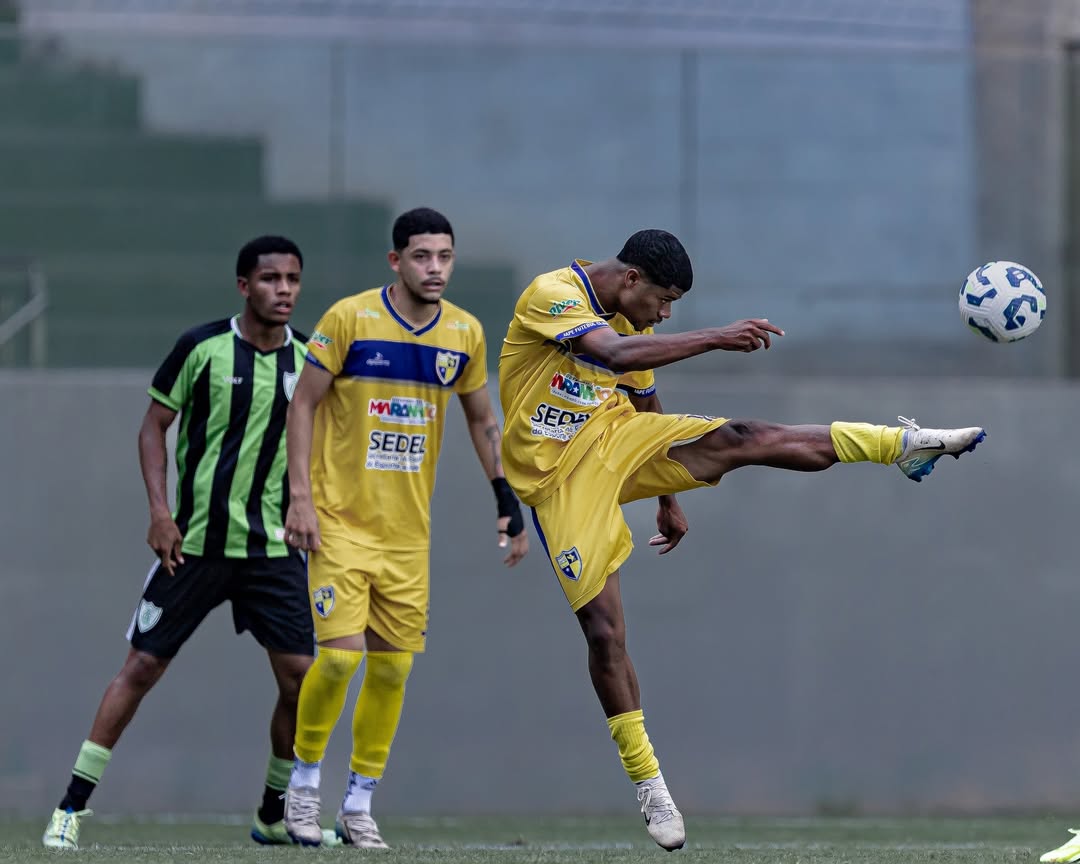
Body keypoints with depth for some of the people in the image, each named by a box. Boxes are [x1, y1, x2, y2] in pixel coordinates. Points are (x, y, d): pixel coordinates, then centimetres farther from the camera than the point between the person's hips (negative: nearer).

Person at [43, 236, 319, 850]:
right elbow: (154, 427, 0)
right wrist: (160, 511, -10)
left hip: (272, 547, 3)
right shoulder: (202, 348, -7)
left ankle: (276, 816, 15)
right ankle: (73, 807, 5)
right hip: (194, 542, -3)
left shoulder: (310, 359, 2)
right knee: (142, 666, -3)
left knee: (301, 677, -3)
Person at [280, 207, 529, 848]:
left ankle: (359, 806, 14)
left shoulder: (465, 333, 3)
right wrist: (300, 496, -10)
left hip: (409, 530, 4)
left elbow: (482, 420, 17)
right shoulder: (350, 319, -9)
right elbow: (304, 404, -4)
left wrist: (508, 501, 11)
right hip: (341, 520, -4)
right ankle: (304, 783, 7)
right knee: (341, 653, -13)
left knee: (394, 665, 3)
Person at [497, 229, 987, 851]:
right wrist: (716, 339, -39)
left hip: (619, 440, 6)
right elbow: (615, 354, -35)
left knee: (741, 439, -16)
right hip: (561, 477, -6)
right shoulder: (552, 296, -18)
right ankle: (648, 783, -2)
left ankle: (905, 443, -19)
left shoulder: (633, 323, 8)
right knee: (604, 628, -11)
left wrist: (669, 500, 27)